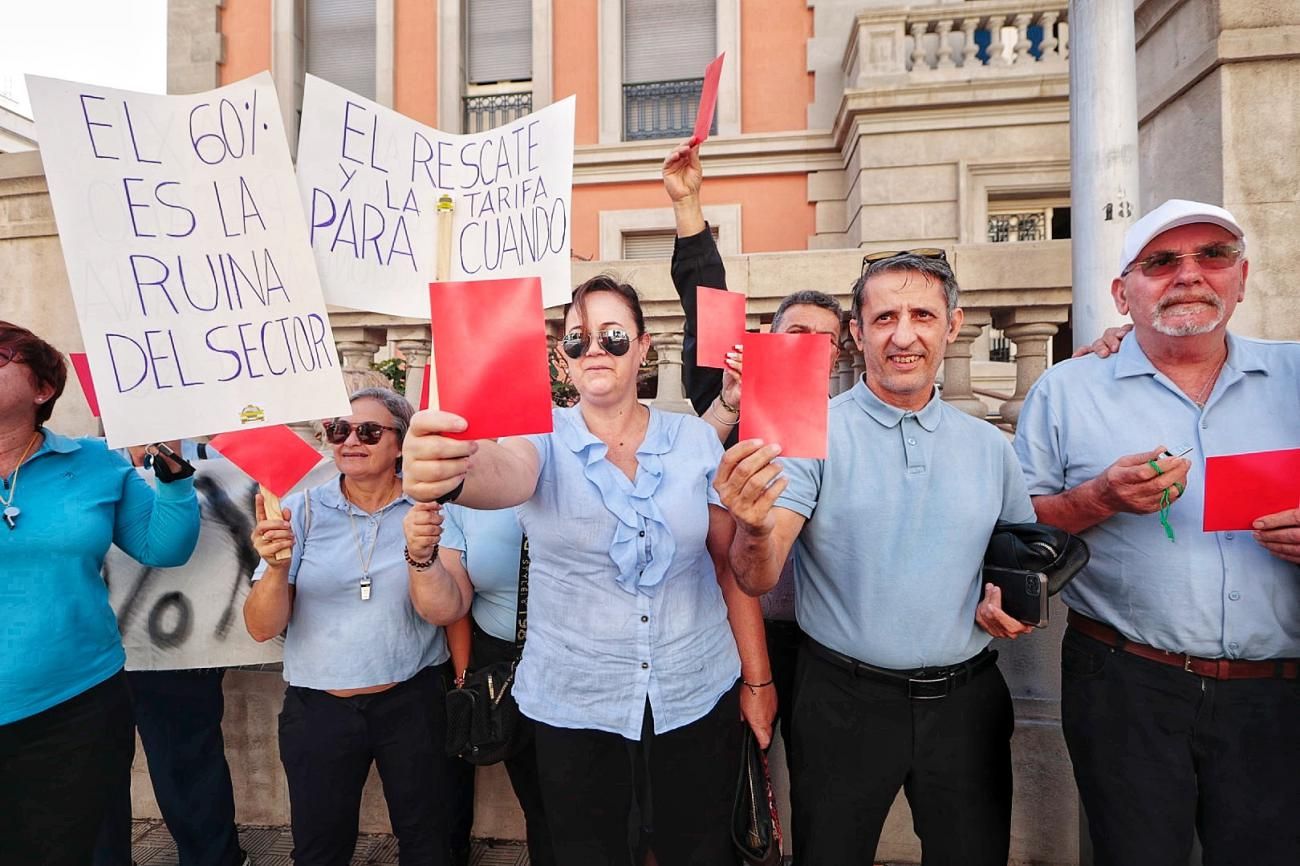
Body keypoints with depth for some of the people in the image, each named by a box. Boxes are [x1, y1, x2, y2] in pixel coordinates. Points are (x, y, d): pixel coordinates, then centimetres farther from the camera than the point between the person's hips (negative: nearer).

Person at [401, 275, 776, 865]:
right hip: (573, 708, 0)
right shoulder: (545, 438, -8)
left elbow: (731, 564, 1)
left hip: (697, 700, 1)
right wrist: (450, 470, -54)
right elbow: (505, 473, -32)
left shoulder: (696, 439, -3)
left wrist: (757, 679, 3)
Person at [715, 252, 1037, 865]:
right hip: (845, 701, -3)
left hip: (965, 701, 4)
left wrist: (1013, 596, -5)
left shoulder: (989, 446, 3)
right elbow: (758, 580, -21)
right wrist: (755, 531, -42)